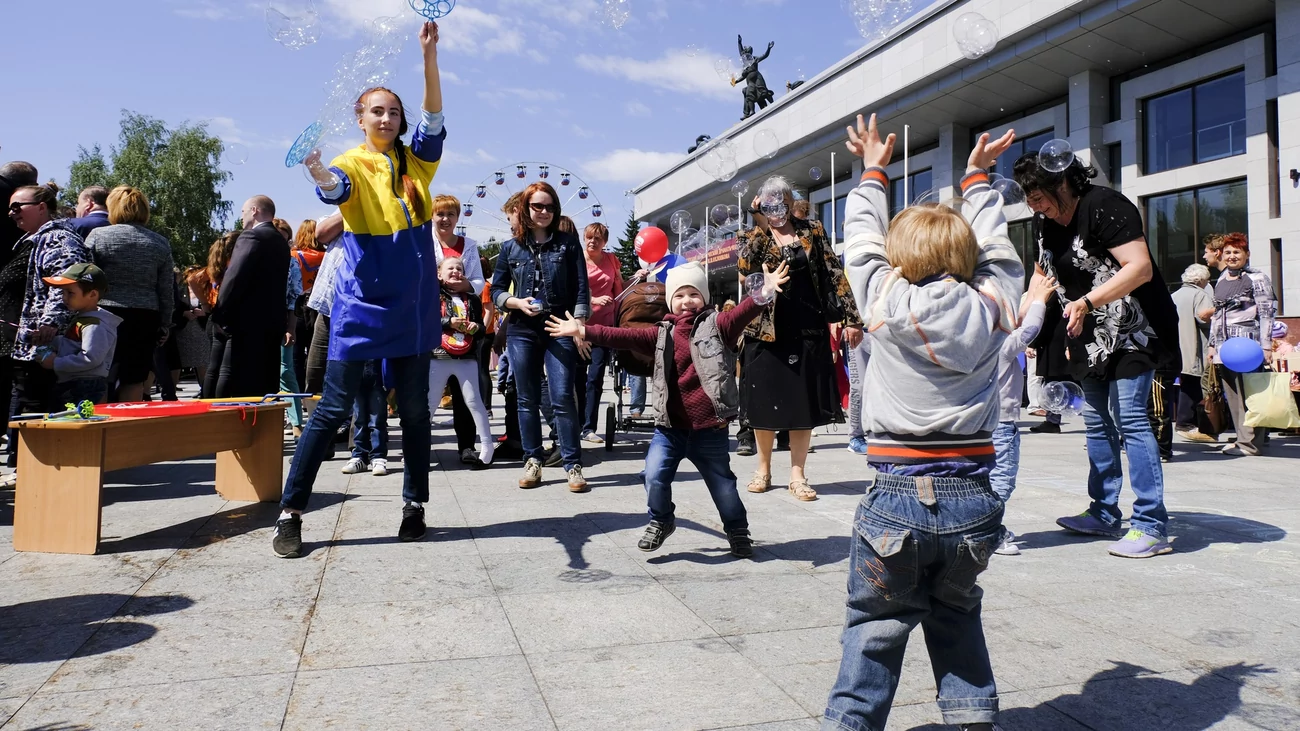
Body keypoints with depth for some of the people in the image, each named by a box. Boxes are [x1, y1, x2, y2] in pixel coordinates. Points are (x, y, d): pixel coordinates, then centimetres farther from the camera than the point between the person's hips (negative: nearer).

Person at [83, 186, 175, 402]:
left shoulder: (98, 236, -1)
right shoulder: (161, 243, 6)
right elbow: (167, 292, 7)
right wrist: (164, 326, 14)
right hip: (145, 319, 2)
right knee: (134, 380, 6)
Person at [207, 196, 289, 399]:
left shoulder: (252, 236, -8)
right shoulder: (281, 242, 18)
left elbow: (234, 278, -17)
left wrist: (219, 315, -12)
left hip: (247, 323, -9)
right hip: (271, 322, 9)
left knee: (238, 390, -8)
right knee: (265, 388, 9)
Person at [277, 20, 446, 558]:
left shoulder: (416, 161, 8)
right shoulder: (351, 165, -3)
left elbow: (433, 116, -7)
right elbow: (336, 188, -25)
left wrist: (429, 57, -20)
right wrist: (320, 177, -49)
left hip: (413, 305, 4)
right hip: (361, 305, -3)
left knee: (414, 407, 10)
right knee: (333, 408, -3)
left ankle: (415, 504, 22)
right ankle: (290, 512, 5)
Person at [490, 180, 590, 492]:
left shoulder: (568, 244, 5)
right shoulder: (510, 248, 8)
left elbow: (581, 290, 2)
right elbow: (496, 291, 11)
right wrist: (518, 303, -9)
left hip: (560, 330, -2)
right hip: (522, 331, 2)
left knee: (563, 398, -6)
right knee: (527, 399, 6)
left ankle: (573, 464, 0)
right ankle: (533, 460, 17)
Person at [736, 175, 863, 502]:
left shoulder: (812, 230, 6)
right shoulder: (753, 237, 3)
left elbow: (835, 273, 3)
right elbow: (745, 267, -18)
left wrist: (851, 318, -3)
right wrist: (760, 225, -15)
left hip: (808, 331, 1)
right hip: (765, 331, 0)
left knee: (804, 402, 3)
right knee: (764, 402, 6)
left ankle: (797, 474, 14)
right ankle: (764, 469, 24)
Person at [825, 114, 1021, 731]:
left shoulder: (887, 300, -5)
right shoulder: (992, 306, 1)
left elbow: (863, 241, 12)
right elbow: (995, 248, 20)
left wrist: (873, 173, 27)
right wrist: (978, 179, 33)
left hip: (898, 498, -3)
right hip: (973, 500, 3)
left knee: (875, 627, 9)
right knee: (957, 617, 23)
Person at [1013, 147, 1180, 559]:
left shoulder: (1104, 207, -18)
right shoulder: (1045, 223, 7)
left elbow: (1140, 267, -26)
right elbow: (1043, 274, 21)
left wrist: (1086, 302, -34)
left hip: (1130, 333, -9)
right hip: (1091, 339, 9)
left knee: (1129, 419, -14)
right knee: (1097, 424, 12)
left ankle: (1151, 527, -9)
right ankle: (1105, 514, 22)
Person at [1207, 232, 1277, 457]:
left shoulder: (1256, 278, -2)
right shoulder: (1221, 280, 18)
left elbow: (1267, 313, -6)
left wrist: (1266, 346, -12)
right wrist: (1212, 343, 19)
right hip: (1224, 346, 7)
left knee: (1248, 394, -7)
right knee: (1232, 396, 6)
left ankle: (1249, 443, -4)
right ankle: (1243, 439, 11)